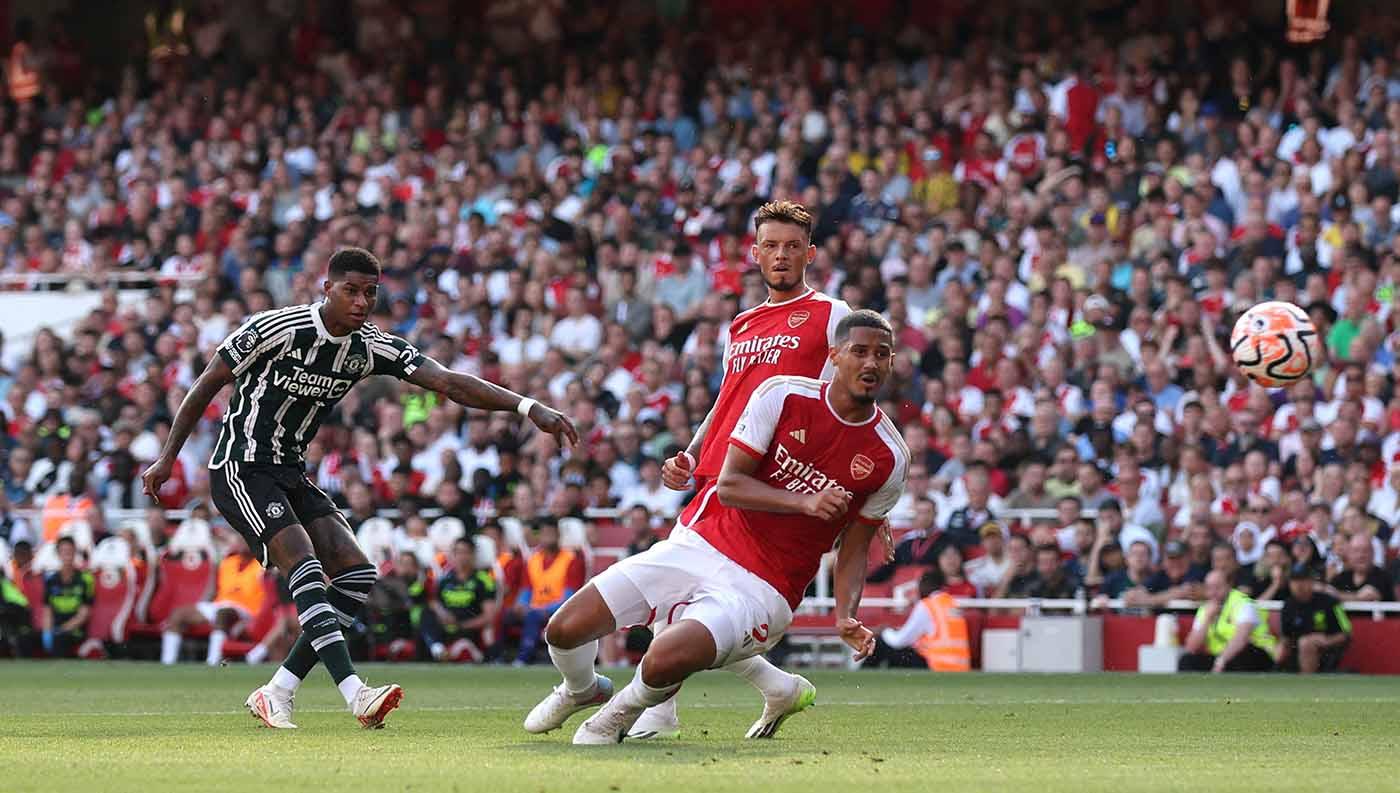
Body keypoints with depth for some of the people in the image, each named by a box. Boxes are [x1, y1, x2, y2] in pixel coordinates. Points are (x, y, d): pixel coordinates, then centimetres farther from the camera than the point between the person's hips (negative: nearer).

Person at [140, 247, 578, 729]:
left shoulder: (372, 348, -2)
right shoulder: (275, 329, -17)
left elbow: (449, 383, -11)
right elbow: (207, 385, -6)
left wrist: (529, 408, -23)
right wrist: (167, 458, -2)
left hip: (290, 473, 7)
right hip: (242, 470, -7)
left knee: (357, 574, -7)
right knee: (304, 566, -25)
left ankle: (276, 695, -1)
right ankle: (355, 695, -37)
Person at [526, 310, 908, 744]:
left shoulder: (891, 459, -4)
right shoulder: (784, 395, -6)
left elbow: (853, 549, 7)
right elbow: (729, 485, -8)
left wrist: (846, 617, -10)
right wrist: (803, 502, -23)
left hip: (762, 589, -2)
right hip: (700, 545, 2)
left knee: (667, 658, -31)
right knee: (564, 630, -5)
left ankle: (616, 716, 5)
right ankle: (582, 689, 33)